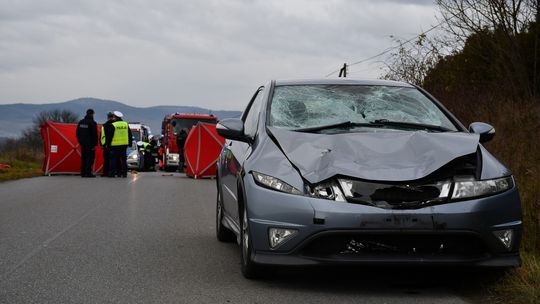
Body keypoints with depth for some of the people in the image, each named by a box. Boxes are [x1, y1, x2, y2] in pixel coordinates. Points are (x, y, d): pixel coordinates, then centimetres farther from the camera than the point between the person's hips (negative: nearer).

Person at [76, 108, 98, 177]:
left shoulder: (81, 122, 11)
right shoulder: (92, 123, -12)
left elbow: (77, 133, 16)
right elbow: (94, 134, -14)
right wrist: (94, 144, -10)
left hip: (83, 143, 7)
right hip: (90, 144, -7)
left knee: (83, 158, 12)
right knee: (90, 158, -4)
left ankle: (83, 173, 12)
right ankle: (88, 172, -9)